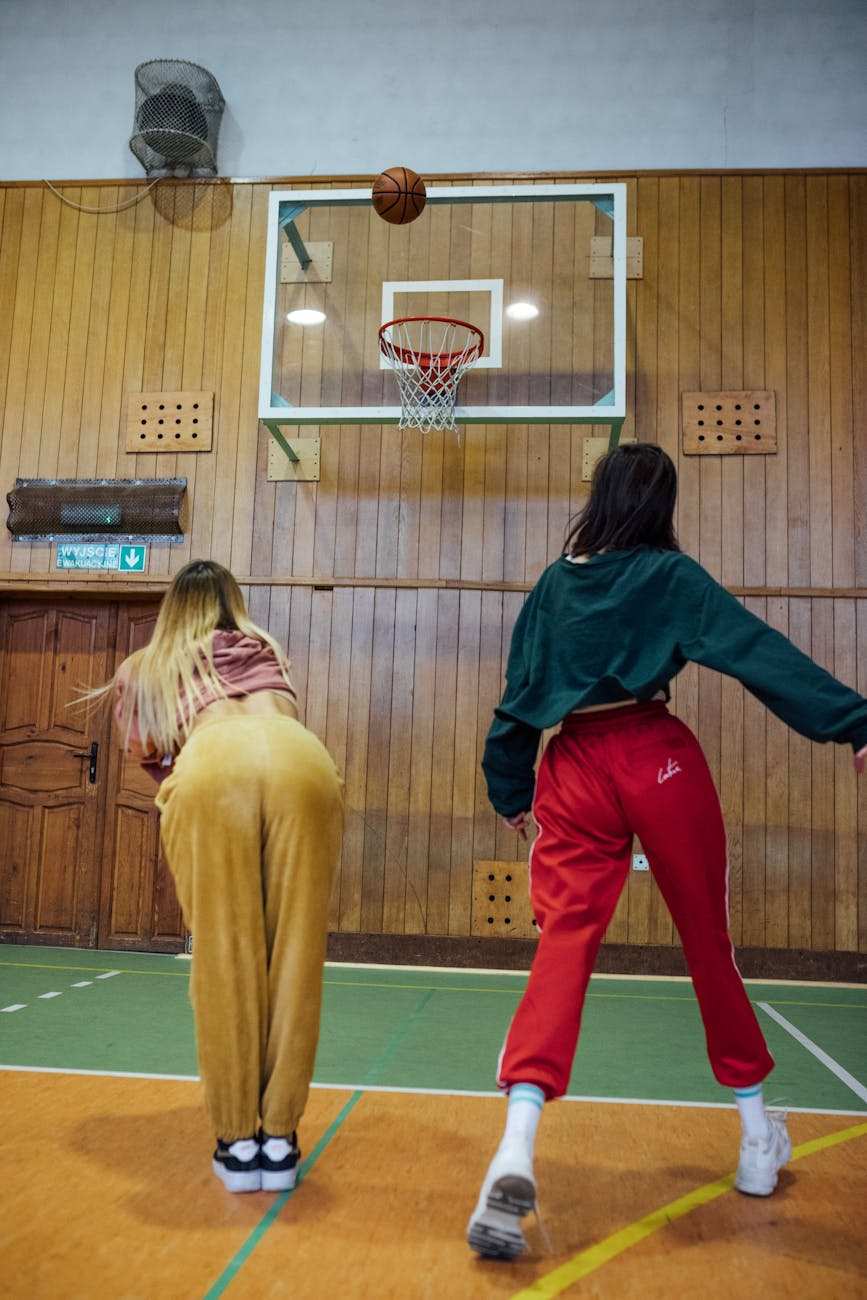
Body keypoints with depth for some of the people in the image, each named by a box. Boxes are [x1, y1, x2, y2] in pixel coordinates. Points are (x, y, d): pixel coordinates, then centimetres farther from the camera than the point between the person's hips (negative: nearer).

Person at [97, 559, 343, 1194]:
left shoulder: (144, 669, 34)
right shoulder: (267, 647, 38)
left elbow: (150, 755, 34)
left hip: (211, 766, -1)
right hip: (302, 759, 1)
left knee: (224, 961, 8)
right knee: (294, 961, 8)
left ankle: (237, 1140, 15)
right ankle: (279, 1139, 14)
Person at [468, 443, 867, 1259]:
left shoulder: (553, 584, 12)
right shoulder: (669, 575, 0)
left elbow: (517, 693, 15)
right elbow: (759, 652, -11)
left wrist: (510, 790, 23)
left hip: (573, 770, 3)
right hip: (659, 760, -2)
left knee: (564, 941, -3)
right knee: (707, 940, 14)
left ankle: (515, 1154, -21)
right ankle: (755, 1132, 32)